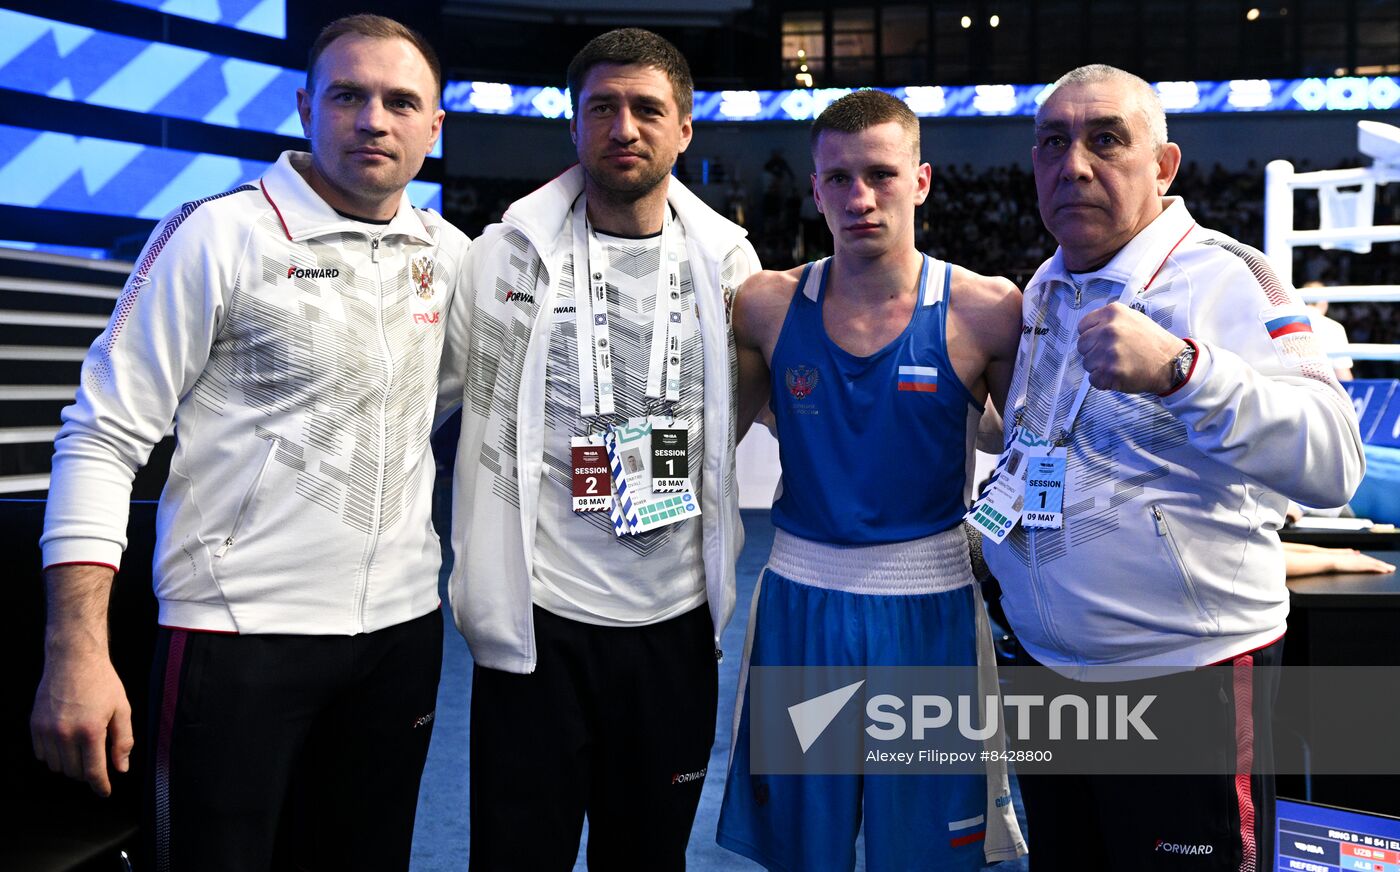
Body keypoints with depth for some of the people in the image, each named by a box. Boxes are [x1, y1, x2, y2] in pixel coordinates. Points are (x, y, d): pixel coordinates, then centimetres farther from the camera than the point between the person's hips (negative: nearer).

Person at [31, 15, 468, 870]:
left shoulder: (449, 253, 7)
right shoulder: (221, 236, -8)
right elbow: (103, 437, -10)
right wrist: (77, 654, -17)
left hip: (401, 629, 5)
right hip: (240, 635, -5)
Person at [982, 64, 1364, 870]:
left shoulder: (1229, 280, -14)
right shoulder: (1046, 289, 7)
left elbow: (1331, 461, -28)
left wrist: (1177, 370, -41)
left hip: (1190, 683, -6)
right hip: (1045, 671, 6)